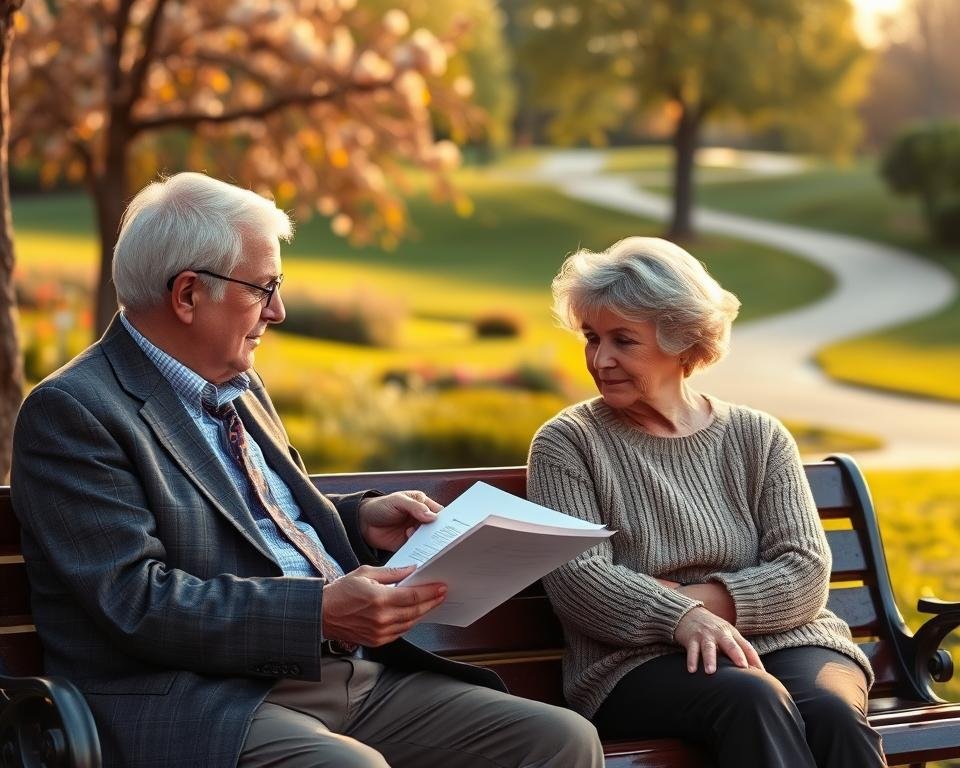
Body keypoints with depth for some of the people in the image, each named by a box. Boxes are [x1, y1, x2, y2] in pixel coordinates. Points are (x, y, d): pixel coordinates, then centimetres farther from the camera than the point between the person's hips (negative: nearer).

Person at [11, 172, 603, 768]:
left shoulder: (240, 387, 19)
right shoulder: (71, 410, -8)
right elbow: (138, 601, -17)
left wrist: (360, 520, 12)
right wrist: (320, 610, -22)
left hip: (350, 672, 8)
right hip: (201, 705, -8)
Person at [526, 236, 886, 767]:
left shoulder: (758, 438, 14)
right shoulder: (566, 444, 8)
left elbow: (805, 574, 3)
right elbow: (575, 579, -6)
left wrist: (701, 598, -12)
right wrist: (681, 618, -23)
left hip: (783, 643, 3)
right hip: (639, 661, -2)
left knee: (831, 713, -32)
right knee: (752, 700, -35)